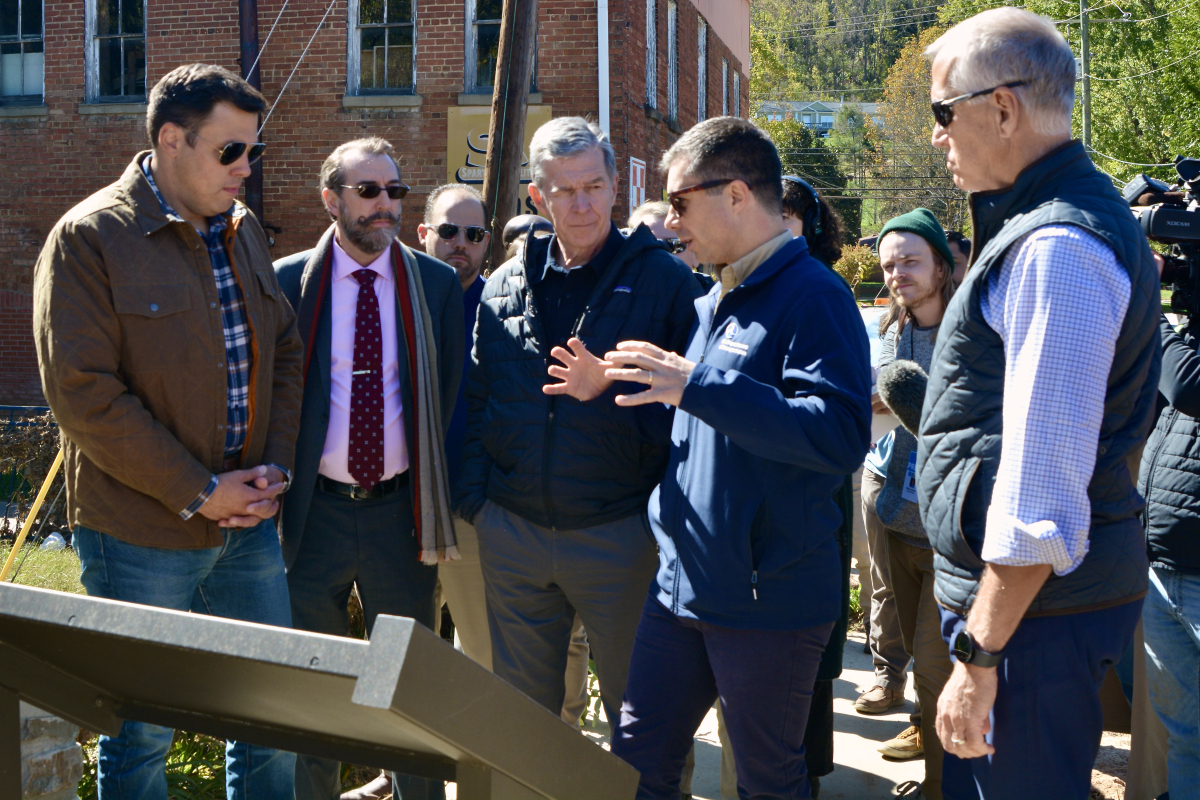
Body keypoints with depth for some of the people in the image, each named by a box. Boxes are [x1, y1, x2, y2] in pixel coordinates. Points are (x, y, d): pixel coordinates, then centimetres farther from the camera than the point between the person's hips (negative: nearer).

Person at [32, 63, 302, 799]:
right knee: (141, 735, 7)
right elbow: (83, 393, -17)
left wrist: (275, 465, 1)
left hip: (248, 522, 6)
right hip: (143, 537, -6)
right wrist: (197, 493, -16)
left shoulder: (244, 230, 9)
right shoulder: (90, 237, -11)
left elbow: (286, 351, 16)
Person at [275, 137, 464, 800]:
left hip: (400, 511, 0)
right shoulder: (286, 283, -1)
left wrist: (435, 498, 1)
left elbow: (451, 395, 5)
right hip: (314, 511, 0)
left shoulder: (436, 284, 2)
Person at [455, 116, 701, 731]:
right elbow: (471, 399, 13)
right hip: (511, 534, 4)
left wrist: (612, 390, -21)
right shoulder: (502, 288, 9)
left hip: (620, 535, -3)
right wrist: (473, 496, 2)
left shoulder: (664, 281, -3)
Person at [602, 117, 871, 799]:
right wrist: (612, 388, 10)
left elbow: (840, 434, -28)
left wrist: (697, 388, -28)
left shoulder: (812, 294, -15)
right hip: (683, 585, 8)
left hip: (771, 597, -8)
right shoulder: (713, 303, 14)